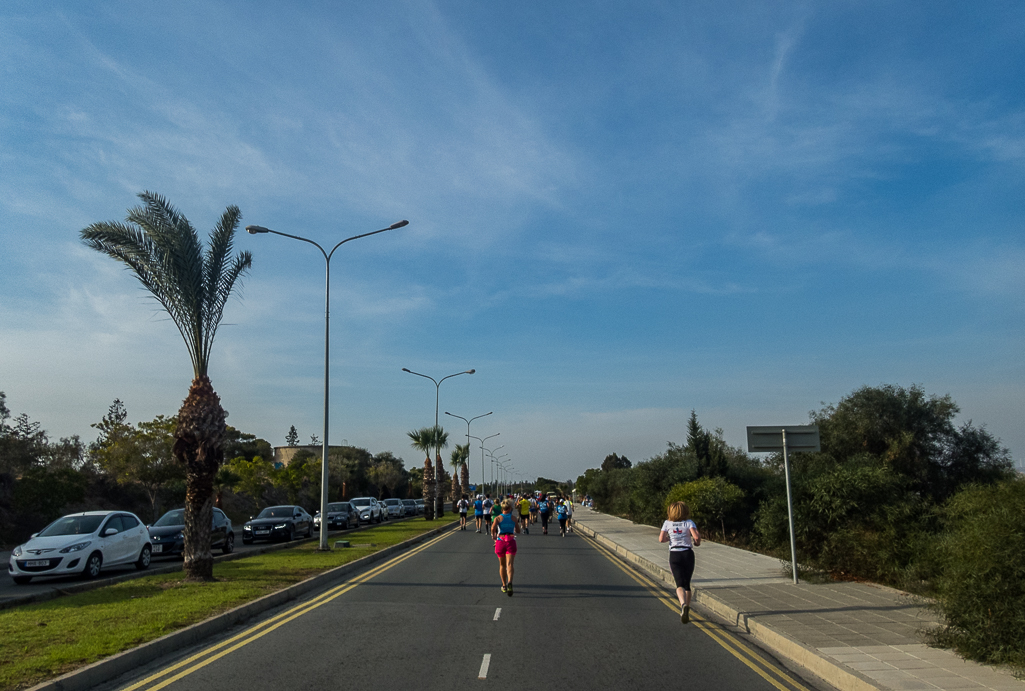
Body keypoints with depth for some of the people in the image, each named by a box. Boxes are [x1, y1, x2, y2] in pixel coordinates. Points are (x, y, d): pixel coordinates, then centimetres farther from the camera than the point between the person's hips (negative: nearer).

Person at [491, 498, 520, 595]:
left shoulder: (498, 518, 0)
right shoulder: (514, 518, 4)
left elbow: (493, 527, -18)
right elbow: (518, 530, 12)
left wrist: (493, 536, -2)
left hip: (500, 541, 1)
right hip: (511, 541, -1)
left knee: (502, 565, 18)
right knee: (509, 564, -10)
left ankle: (504, 585, 25)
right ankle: (509, 582, -34)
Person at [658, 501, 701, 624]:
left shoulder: (667, 524, 4)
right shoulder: (689, 522, 0)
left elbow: (661, 539, -5)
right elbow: (697, 536, -14)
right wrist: (697, 542, 8)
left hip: (674, 555, -1)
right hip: (688, 554, 1)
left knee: (680, 584, -8)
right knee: (687, 584, 15)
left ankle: (683, 604, -37)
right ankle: (686, 612, 17)